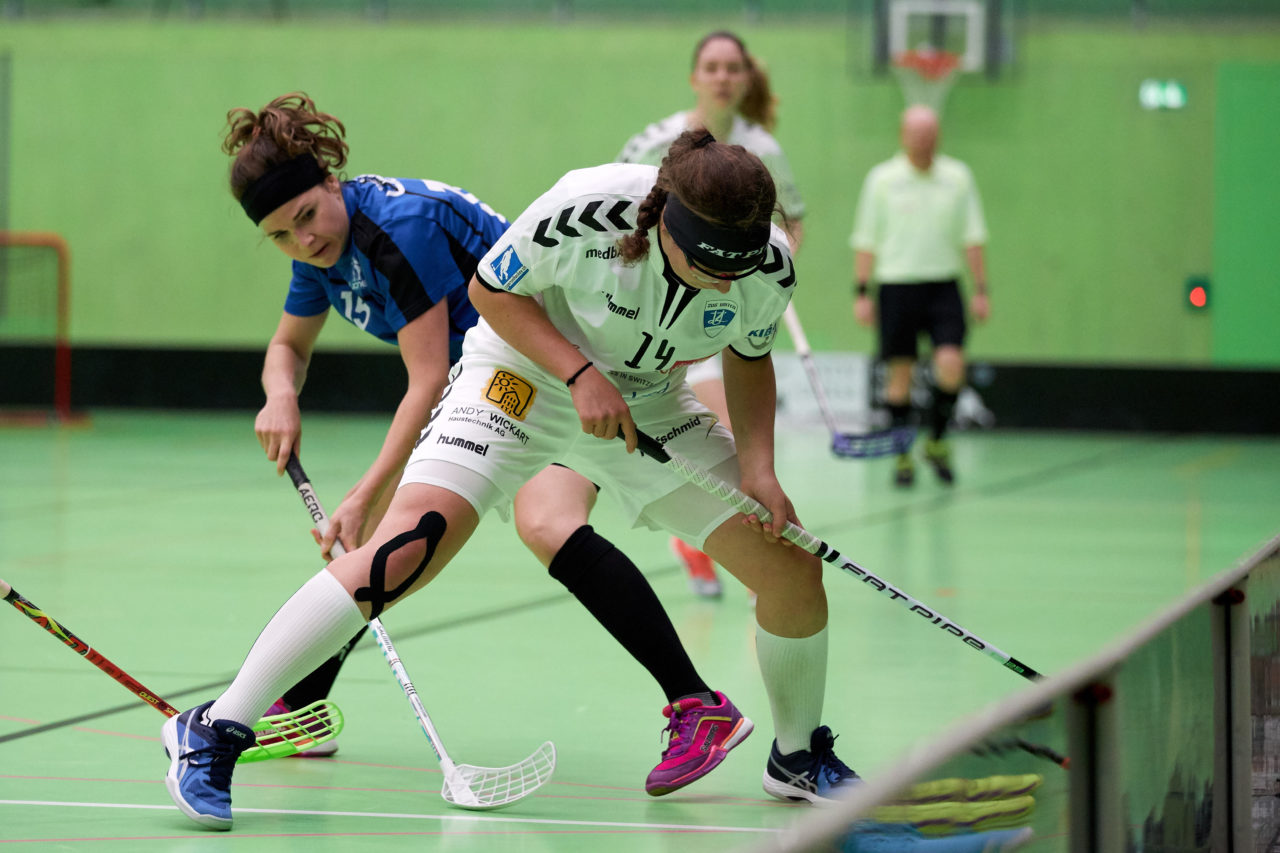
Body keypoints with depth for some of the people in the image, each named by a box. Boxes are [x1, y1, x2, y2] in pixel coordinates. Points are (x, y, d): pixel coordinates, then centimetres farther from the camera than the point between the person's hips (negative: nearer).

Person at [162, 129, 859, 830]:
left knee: (792, 565, -5)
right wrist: (580, 374, -25)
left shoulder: (769, 267, -18)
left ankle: (798, 758, 25)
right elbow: (490, 290, -14)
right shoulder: (587, 208, -31)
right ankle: (212, 733, -20)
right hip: (521, 375, -4)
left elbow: (750, 359, 4)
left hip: (646, 406, 4)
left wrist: (758, 467, -11)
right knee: (416, 540, -26)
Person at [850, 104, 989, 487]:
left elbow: (972, 237, 7)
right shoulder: (882, 178, 2)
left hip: (943, 285, 1)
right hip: (896, 284, -1)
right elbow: (866, 240, 4)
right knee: (900, 373, 0)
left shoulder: (957, 176, 6)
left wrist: (981, 290, 3)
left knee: (951, 365, -13)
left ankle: (936, 441, 7)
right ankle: (902, 456, 9)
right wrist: (862, 293, -1)